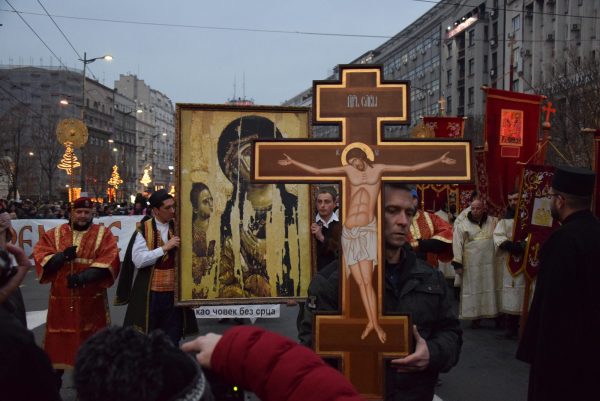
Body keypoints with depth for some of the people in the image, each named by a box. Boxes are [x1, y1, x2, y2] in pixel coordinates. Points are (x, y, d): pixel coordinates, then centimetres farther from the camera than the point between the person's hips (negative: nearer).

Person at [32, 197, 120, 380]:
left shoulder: (103, 234, 2)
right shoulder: (54, 234, 8)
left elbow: (109, 261, -10)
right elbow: (40, 256, -1)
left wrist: (84, 277, -22)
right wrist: (62, 256, -20)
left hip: (91, 298, -1)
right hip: (62, 298, 2)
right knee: (60, 339, 7)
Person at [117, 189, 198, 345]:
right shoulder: (144, 229, -4)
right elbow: (138, 260, -14)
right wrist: (165, 248, -19)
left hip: (174, 292, 2)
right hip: (150, 293, -2)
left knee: (171, 341, 9)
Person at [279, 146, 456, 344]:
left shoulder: (378, 169, 8)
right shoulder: (348, 170, 11)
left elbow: (412, 168, 7)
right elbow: (317, 171, 13)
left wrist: (438, 161, 4)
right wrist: (293, 162, 12)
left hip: (367, 230, -2)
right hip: (348, 232, 2)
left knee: (367, 281, -11)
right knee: (360, 282, 2)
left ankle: (375, 323, -5)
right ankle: (371, 321, 9)